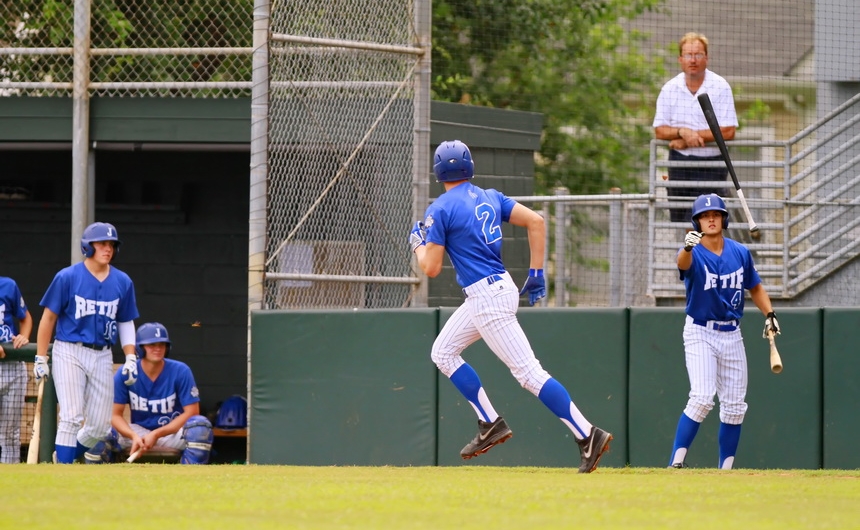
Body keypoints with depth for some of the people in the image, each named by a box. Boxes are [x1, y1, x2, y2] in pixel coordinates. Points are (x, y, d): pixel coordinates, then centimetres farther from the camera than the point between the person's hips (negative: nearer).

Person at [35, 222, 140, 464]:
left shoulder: (123, 282, 5)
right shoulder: (67, 277, -6)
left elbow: (126, 323, 14)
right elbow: (48, 318, -2)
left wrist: (131, 358, 4)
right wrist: (41, 359, -5)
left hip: (102, 356, 4)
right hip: (69, 352, -4)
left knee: (101, 425, 4)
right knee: (71, 417, -15)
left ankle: (65, 457, 26)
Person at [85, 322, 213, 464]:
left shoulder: (180, 371, -12)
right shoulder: (125, 374, -9)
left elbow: (191, 413, -13)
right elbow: (116, 415, -8)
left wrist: (157, 434, -22)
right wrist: (134, 436, -29)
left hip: (173, 431, -1)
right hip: (138, 430, 1)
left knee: (200, 424, -32)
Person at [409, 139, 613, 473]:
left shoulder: (440, 210, -8)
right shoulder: (490, 198, 12)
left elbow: (431, 268, -9)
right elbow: (536, 221, 4)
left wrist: (418, 245, 12)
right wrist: (536, 274, 7)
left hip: (487, 299, -9)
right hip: (501, 287, 9)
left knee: (529, 373, -11)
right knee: (443, 353, 19)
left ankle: (588, 436, -18)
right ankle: (490, 424, 15)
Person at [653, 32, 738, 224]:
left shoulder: (720, 87, -5)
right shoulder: (670, 89, 5)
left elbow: (728, 131, -11)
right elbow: (659, 130, 2)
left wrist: (692, 136, -13)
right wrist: (683, 132, -18)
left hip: (711, 164, -4)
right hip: (679, 162, 4)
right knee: (678, 221, 5)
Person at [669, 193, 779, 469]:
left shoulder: (740, 253, 3)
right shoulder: (694, 253, -12)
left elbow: (755, 287, 15)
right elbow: (683, 263, -37)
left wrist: (769, 314, -1)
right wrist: (688, 248, -60)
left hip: (732, 335, 5)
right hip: (700, 333, -5)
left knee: (734, 406, 7)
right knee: (702, 398, -21)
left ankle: (726, 470, 16)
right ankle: (676, 462, -19)